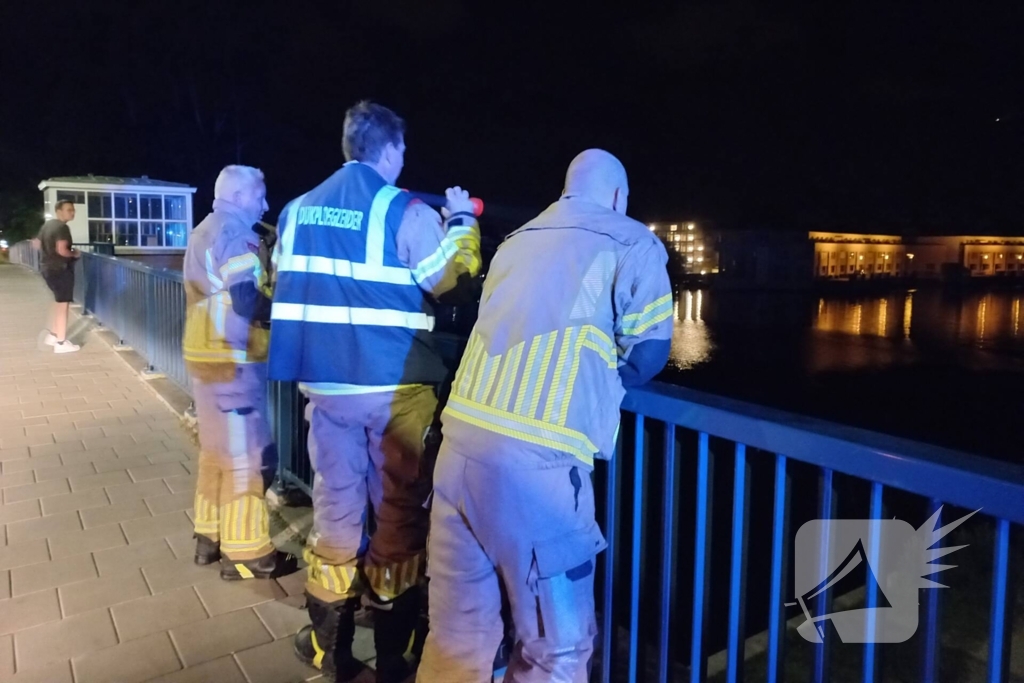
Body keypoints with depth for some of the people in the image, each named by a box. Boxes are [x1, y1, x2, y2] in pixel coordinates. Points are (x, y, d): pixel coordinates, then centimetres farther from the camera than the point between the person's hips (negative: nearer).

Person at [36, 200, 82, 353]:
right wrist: (74, 254, -9)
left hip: (47, 267, 10)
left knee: (58, 301, 23)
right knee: (63, 304, -5)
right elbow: (62, 250, -27)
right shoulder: (62, 227, -17)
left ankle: (52, 334, 29)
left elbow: (37, 243, 22)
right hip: (60, 269, -10)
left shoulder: (47, 225, 13)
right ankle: (61, 343, -4)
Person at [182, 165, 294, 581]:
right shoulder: (233, 235, -13)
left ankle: (210, 536, 29)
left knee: (218, 448, 18)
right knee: (246, 454, -3)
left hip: (207, 355, 10)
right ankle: (245, 552, 5)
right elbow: (249, 303, -21)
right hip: (232, 360, -10)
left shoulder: (204, 232, 19)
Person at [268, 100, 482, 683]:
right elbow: (456, 284, -7)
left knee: (336, 504, 14)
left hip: (324, 381, 5)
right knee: (398, 509, 8)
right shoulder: (405, 212, -9)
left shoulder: (298, 210, 9)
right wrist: (462, 223, 7)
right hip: (394, 384, -5)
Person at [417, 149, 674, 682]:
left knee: (457, 631, 17)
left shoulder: (517, 241, 23)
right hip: (533, 458, -6)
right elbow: (647, 355, 4)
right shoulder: (633, 245, 7)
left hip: (462, 438, 6)